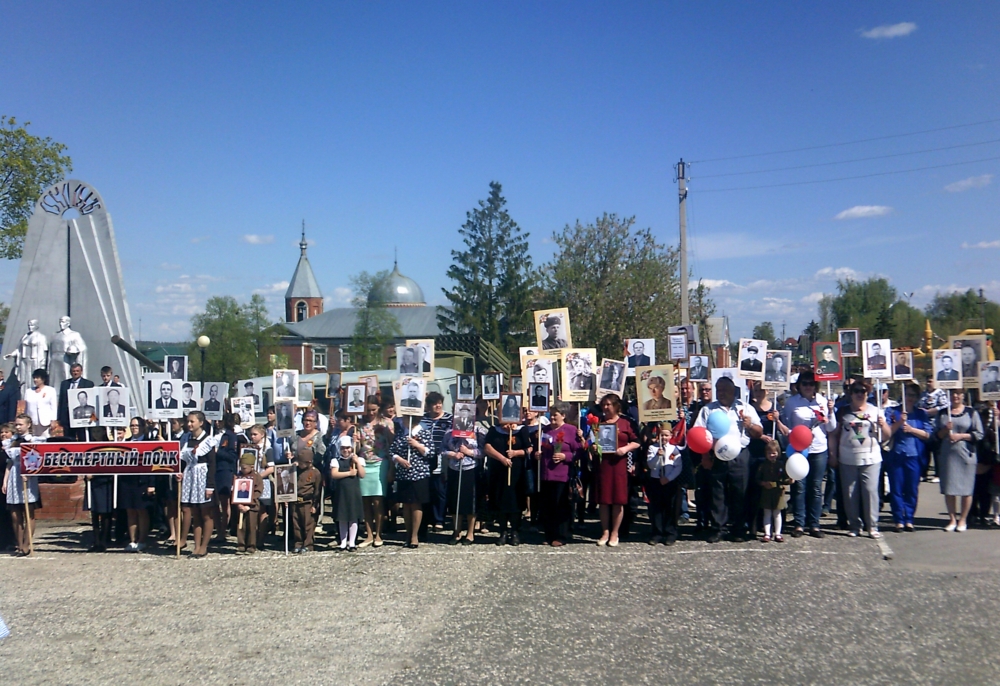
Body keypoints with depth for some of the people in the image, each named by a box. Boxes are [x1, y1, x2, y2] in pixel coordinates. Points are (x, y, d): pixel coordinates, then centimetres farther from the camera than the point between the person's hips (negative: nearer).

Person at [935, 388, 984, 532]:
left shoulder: (971, 413, 3)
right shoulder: (943, 413, 11)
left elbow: (979, 434, -1)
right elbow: (937, 436, 13)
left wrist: (961, 436, -12)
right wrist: (945, 430, -7)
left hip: (966, 455, -2)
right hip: (947, 455, 2)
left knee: (966, 489, 1)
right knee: (948, 489, 2)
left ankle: (962, 520, 12)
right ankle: (952, 519, 12)